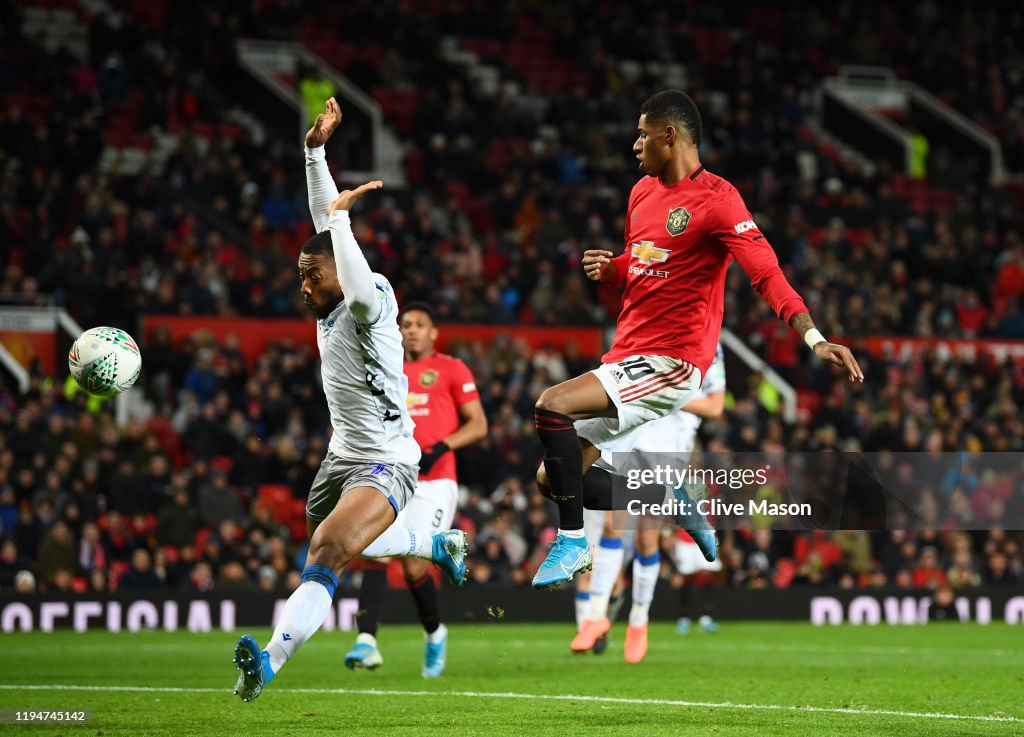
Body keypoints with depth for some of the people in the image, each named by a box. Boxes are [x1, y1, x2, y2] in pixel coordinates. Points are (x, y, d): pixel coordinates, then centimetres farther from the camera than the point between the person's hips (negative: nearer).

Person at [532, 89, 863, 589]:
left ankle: (573, 543, -14)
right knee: (553, 479, 5)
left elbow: (766, 272, -19)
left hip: (672, 362, -9)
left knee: (552, 406, -27)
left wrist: (813, 338, -32)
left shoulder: (716, 198, -11)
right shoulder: (642, 192, 15)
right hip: (625, 357, 9)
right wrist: (607, 270, 3)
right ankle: (670, 496, 24)